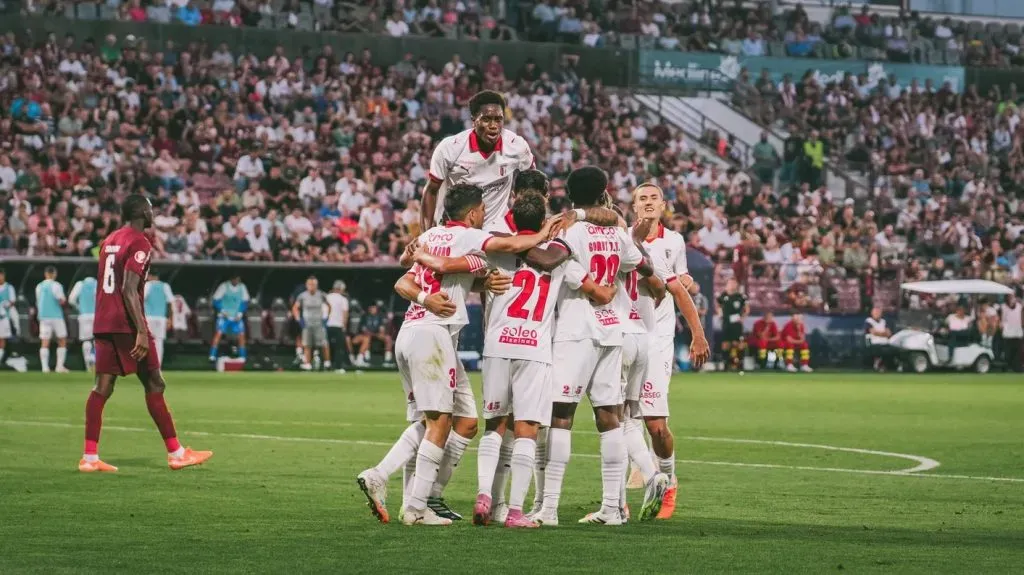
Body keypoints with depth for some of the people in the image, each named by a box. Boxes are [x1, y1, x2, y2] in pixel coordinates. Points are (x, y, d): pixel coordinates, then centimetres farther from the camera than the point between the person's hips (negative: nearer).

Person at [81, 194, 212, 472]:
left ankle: (90, 457, -2)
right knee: (155, 385, 0)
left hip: (103, 323, 8)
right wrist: (142, 331, -22)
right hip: (126, 324, -8)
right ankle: (176, 453, 4)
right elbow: (129, 290, -19)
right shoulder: (139, 243, -10)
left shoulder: (109, 241, 17)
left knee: (102, 387, 4)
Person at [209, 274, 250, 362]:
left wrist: (240, 313, -4)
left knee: (241, 335, -2)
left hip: (236, 317, 4)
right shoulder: (224, 286, -11)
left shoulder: (242, 287, 0)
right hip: (224, 316, -3)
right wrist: (222, 311, -15)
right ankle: (212, 356, -15)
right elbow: (216, 300, -7)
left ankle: (242, 357, 11)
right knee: (218, 333, -17)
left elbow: (245, 302, 7)